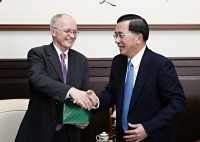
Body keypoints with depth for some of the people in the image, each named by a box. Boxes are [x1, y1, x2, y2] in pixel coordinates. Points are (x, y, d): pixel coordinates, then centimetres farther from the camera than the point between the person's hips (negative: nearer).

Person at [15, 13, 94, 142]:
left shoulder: (81, 60, 7)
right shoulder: (37, 54, -7)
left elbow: (85, 93, 6)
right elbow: (38, 79, -25)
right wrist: (71, 90, -40)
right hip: (39, 130, -4)